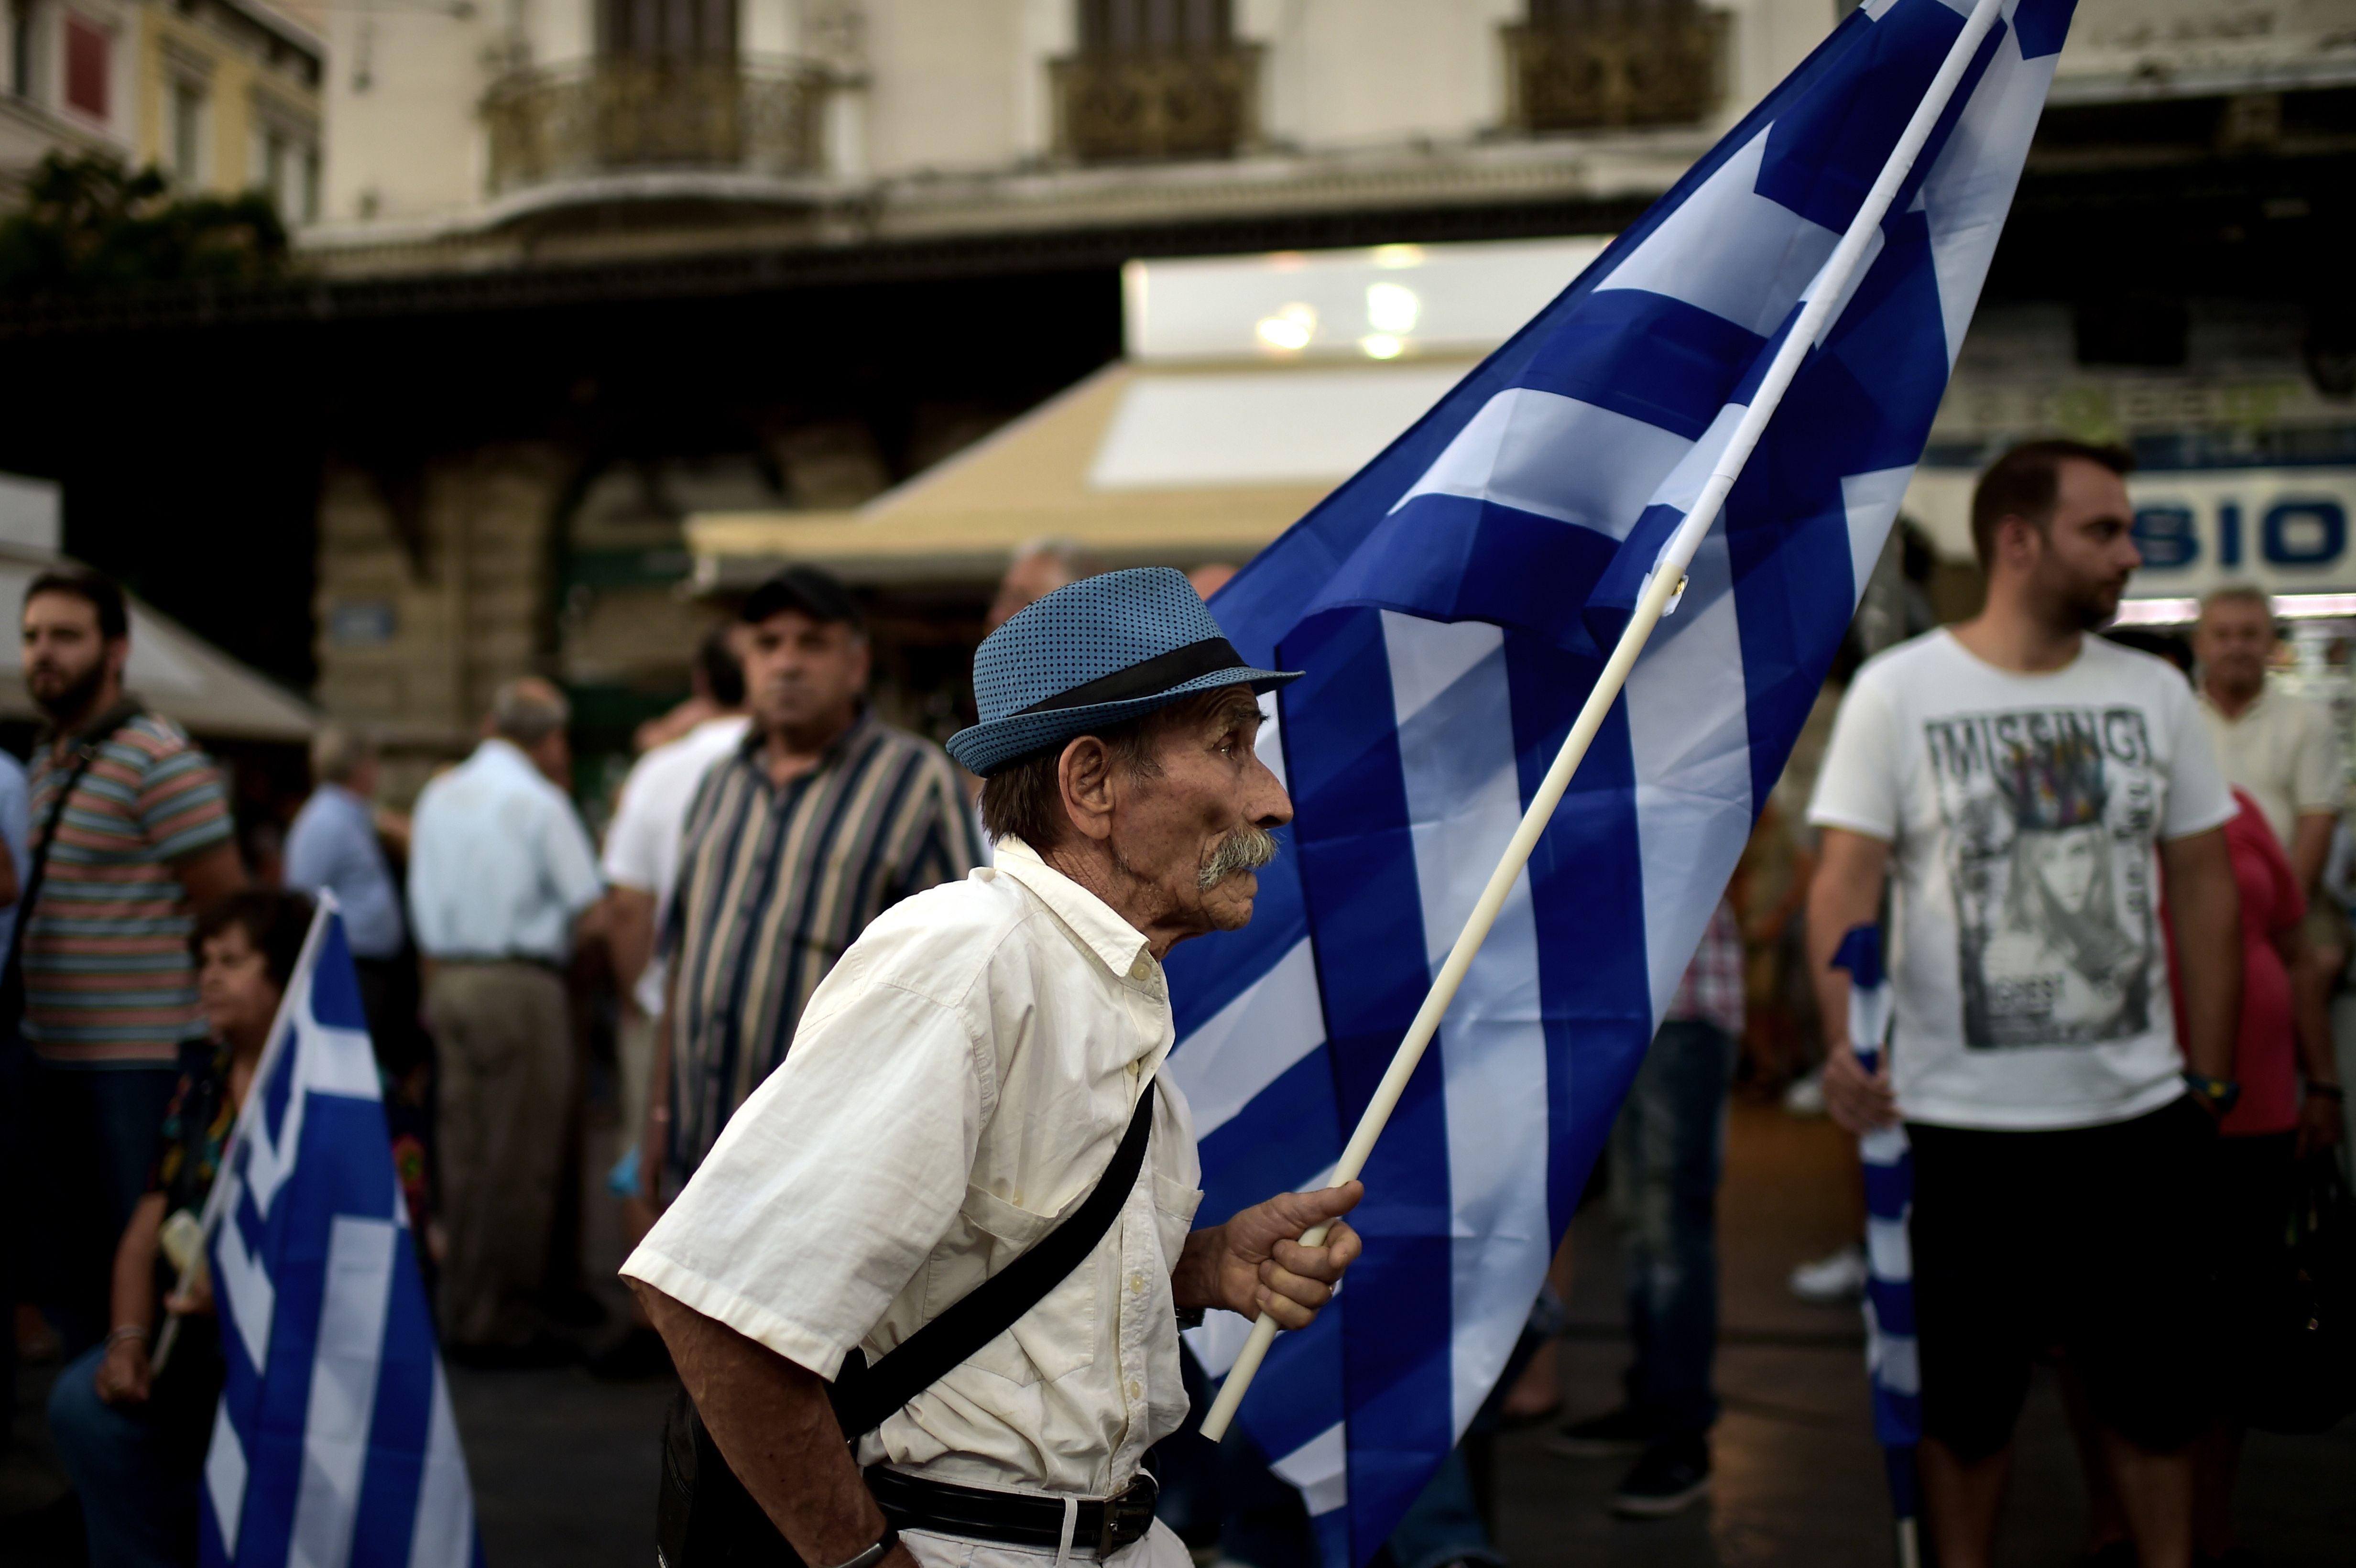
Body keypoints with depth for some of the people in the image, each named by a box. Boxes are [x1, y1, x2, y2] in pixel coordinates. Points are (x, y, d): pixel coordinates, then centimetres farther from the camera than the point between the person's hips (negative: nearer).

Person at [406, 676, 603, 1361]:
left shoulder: (438, 797, 12)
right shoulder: (541, 803, -8)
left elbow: (423, 911, 15)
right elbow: (588, 904, -9)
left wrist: (439, 985, 20)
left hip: (450, 981, 7)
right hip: (521, 982, -7)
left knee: (464, 1151, 12)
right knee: (520, 1161, -3)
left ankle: (459, 1311, 17)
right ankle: (501, 1323, -2)